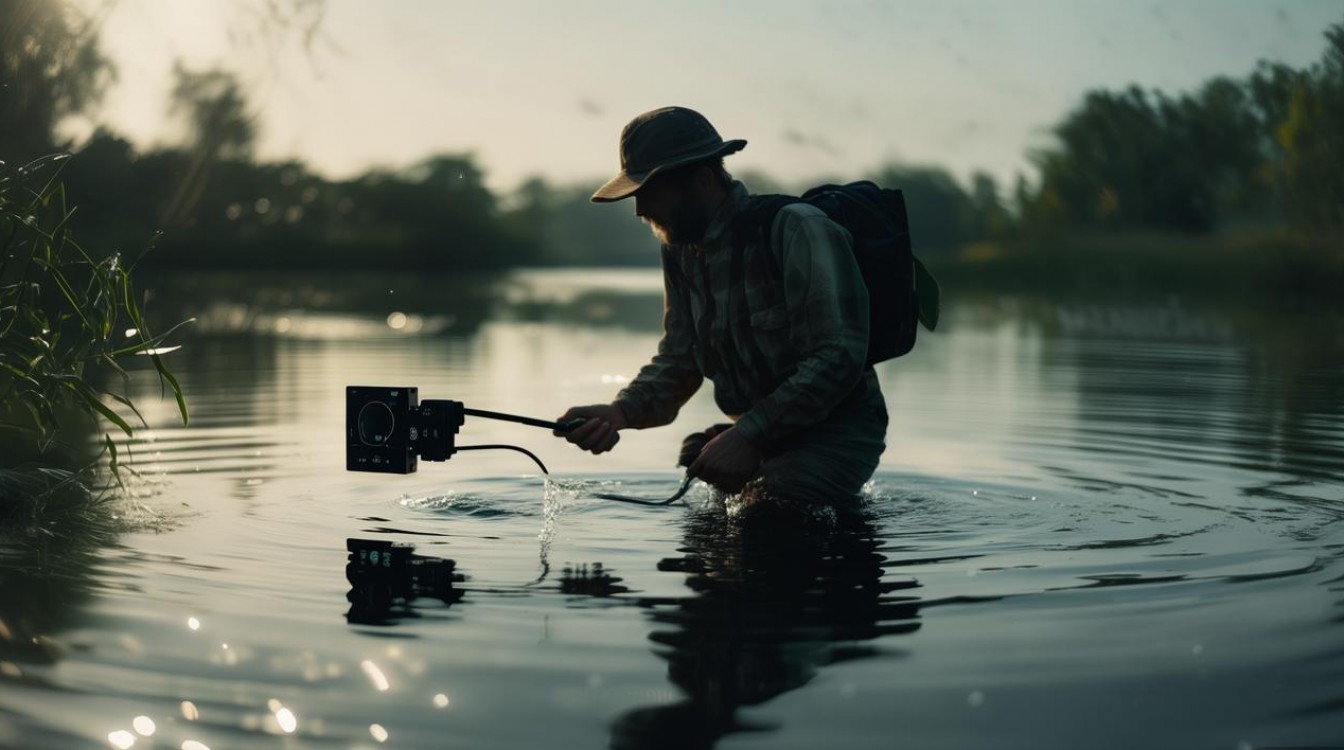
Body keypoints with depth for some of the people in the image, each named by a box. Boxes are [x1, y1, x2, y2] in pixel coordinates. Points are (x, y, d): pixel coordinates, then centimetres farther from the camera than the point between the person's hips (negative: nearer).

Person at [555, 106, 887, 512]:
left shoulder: (798, 231, -18)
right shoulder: (681, 250, 7)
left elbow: (838, 359, -23)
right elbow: (676, 363, 6)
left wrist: (748, 435, -28)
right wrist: (620, 411, -15)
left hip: (837, 427, -8)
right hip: (758, 431, 8)